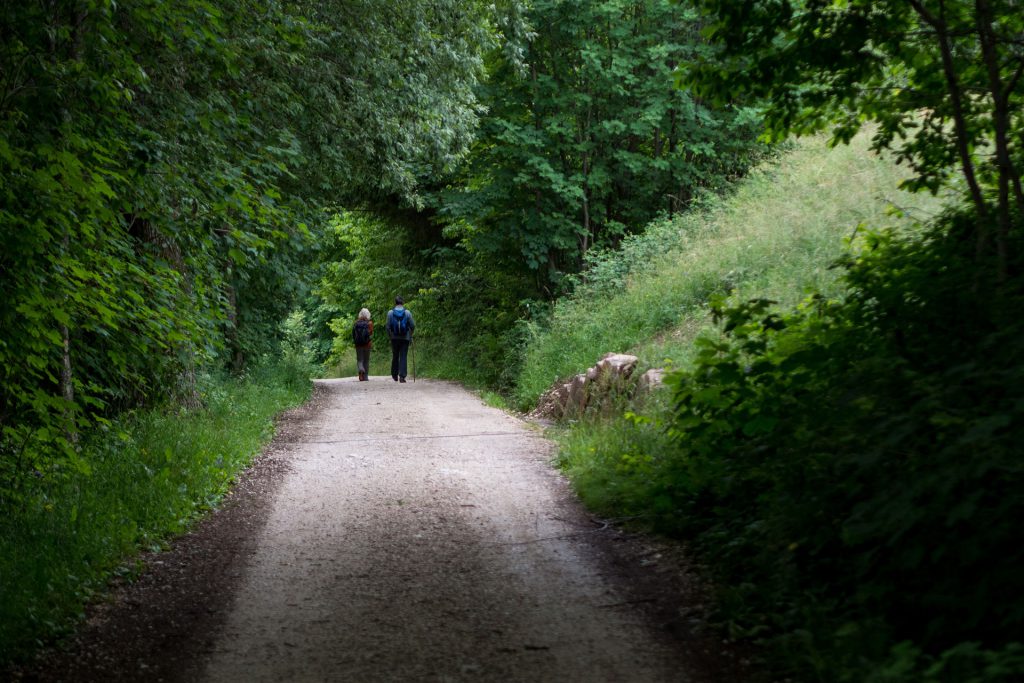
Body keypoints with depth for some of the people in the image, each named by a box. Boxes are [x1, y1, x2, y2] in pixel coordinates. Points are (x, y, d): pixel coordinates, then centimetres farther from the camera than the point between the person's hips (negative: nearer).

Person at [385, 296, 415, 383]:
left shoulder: (390, 313, -2)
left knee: (395, 356, 14)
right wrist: (410, 335, 12)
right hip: (405, 338, -1)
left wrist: (389, 336, 8)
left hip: (394, 338, 1)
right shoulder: (407, 312, -3)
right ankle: (402, 376, -9)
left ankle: (394, 375, 20)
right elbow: (412, 326, -3)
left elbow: (388, 326, -4)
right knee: (403, 357, -1)